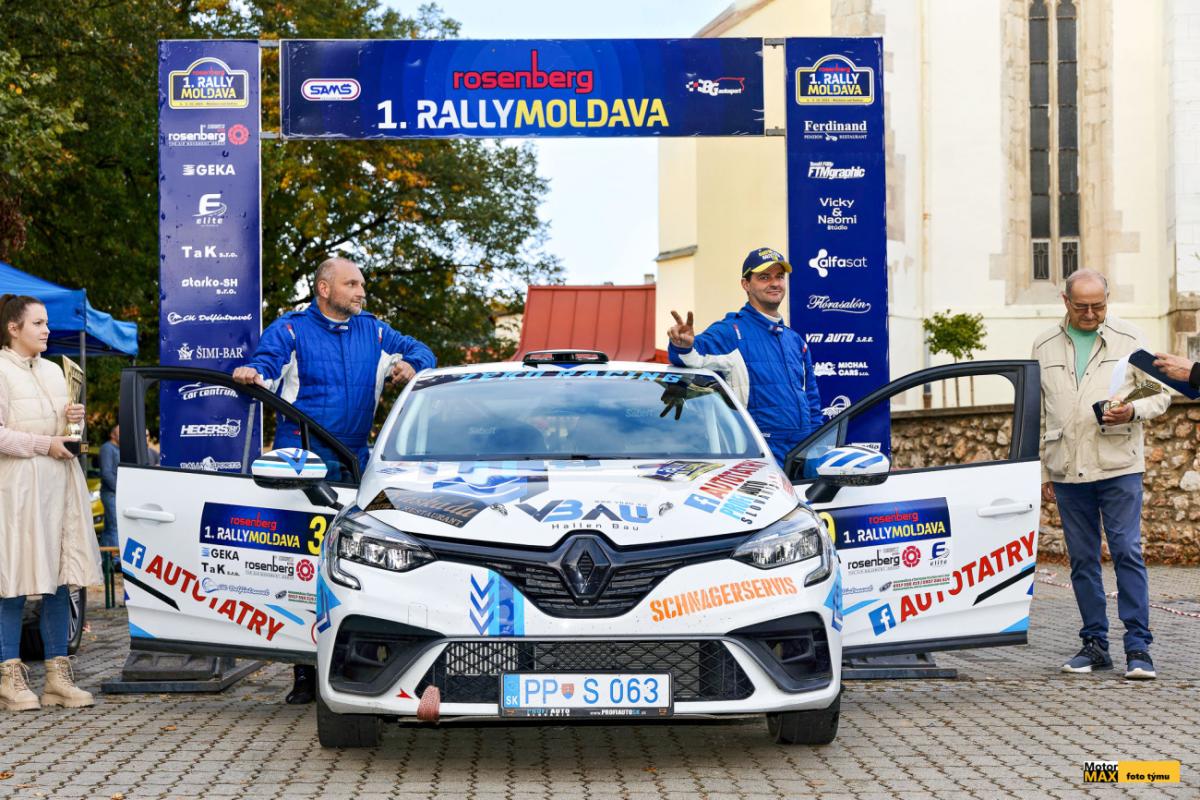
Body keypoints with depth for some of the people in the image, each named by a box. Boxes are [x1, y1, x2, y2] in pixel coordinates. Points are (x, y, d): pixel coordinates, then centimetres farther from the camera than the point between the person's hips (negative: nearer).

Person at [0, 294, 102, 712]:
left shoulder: (54, 371, 18)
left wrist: (74, 420, 6)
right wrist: (45, 445, -14)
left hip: (60, 484, 7)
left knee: (60, 581, 5)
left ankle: (58, 673, 10)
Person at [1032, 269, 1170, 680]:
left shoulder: (1128, 339, 4)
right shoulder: (1045, 346, 10)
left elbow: (1159, 393, 8)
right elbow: (1037, 413, 15)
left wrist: (1133, 411, -14)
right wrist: (1042, 472, 12)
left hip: (1118, 466, -3)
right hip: (1067, 471, 3)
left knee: (1127, 552, -7)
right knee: (1082, 560, 6)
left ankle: (1138, 647, -4)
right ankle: (1094, 644, 14)